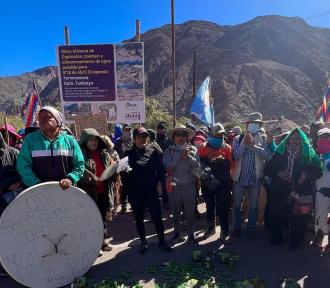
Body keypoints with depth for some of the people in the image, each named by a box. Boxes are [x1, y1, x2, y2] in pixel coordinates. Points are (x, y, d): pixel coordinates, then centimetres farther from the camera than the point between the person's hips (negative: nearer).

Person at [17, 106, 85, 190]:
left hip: (66, 191, 1)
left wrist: (70, 179, -16)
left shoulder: (70, 141, 4)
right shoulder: (30, 139, 3)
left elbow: (79, 165, 2)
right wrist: (37, 184, -17)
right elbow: (23, 166, -3)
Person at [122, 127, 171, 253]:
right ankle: (143, 242, 31)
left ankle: (162, 241, 23)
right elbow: (123, 173, -1)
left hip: (151, 191, 0)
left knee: (157, 217, 4)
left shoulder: (153, 151, -1)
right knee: (139, 218, 13)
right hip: (135, 193, 1)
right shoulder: (128, 154, -1)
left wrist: (154, 182, -2)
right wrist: (129, 188, -5)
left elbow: (161, 170, 2)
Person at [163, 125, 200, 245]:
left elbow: (197, 165, -7)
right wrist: (180, 157, -21)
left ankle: (191, 235, 25)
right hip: (174, 186, 1)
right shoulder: (169, 151, 1)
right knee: (176, 212, 15)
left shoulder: (192, 149, 2)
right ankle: (177, 233, 35)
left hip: (189, 185, 0)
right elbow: (166, 165, -14)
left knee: (190, 212, 8)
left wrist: (188, 156, -20)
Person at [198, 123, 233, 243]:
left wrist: (222, 160, -21)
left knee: (223, 208, -1)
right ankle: (211, 227, 37)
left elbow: (229, 165, -5)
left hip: (223, 183, -2)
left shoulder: (227, 148, 0)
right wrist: (207, 159, -18)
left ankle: (225, 232, 14)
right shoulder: (203, 147, 1)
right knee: (209, 206, 17)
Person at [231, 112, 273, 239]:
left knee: (253, 206, 12)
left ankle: (251, 229, 30)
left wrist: (253, 145, -21)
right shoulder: (238, 139, 0)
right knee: (237, 205, 13)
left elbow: (268, 155, -14)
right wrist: (244, 143, -20)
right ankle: (237, 228, 31)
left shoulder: (263, 139, 1)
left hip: (255, 178, 0)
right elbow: (236, 156, -12)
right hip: (239, 177, 0)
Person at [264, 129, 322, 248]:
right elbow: (267, 170, 3)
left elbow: (318, 171, 1)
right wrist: (278, 174, -15)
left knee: (298, 219, 7)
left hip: (301, 194, 0)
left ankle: (295, 240, 32)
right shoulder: (280, 153, 2)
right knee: (277, 216, 9)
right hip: (279, 192, 1)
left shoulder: (308, 155, 2)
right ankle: (276, 237, 33)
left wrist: (307, 176, -16)